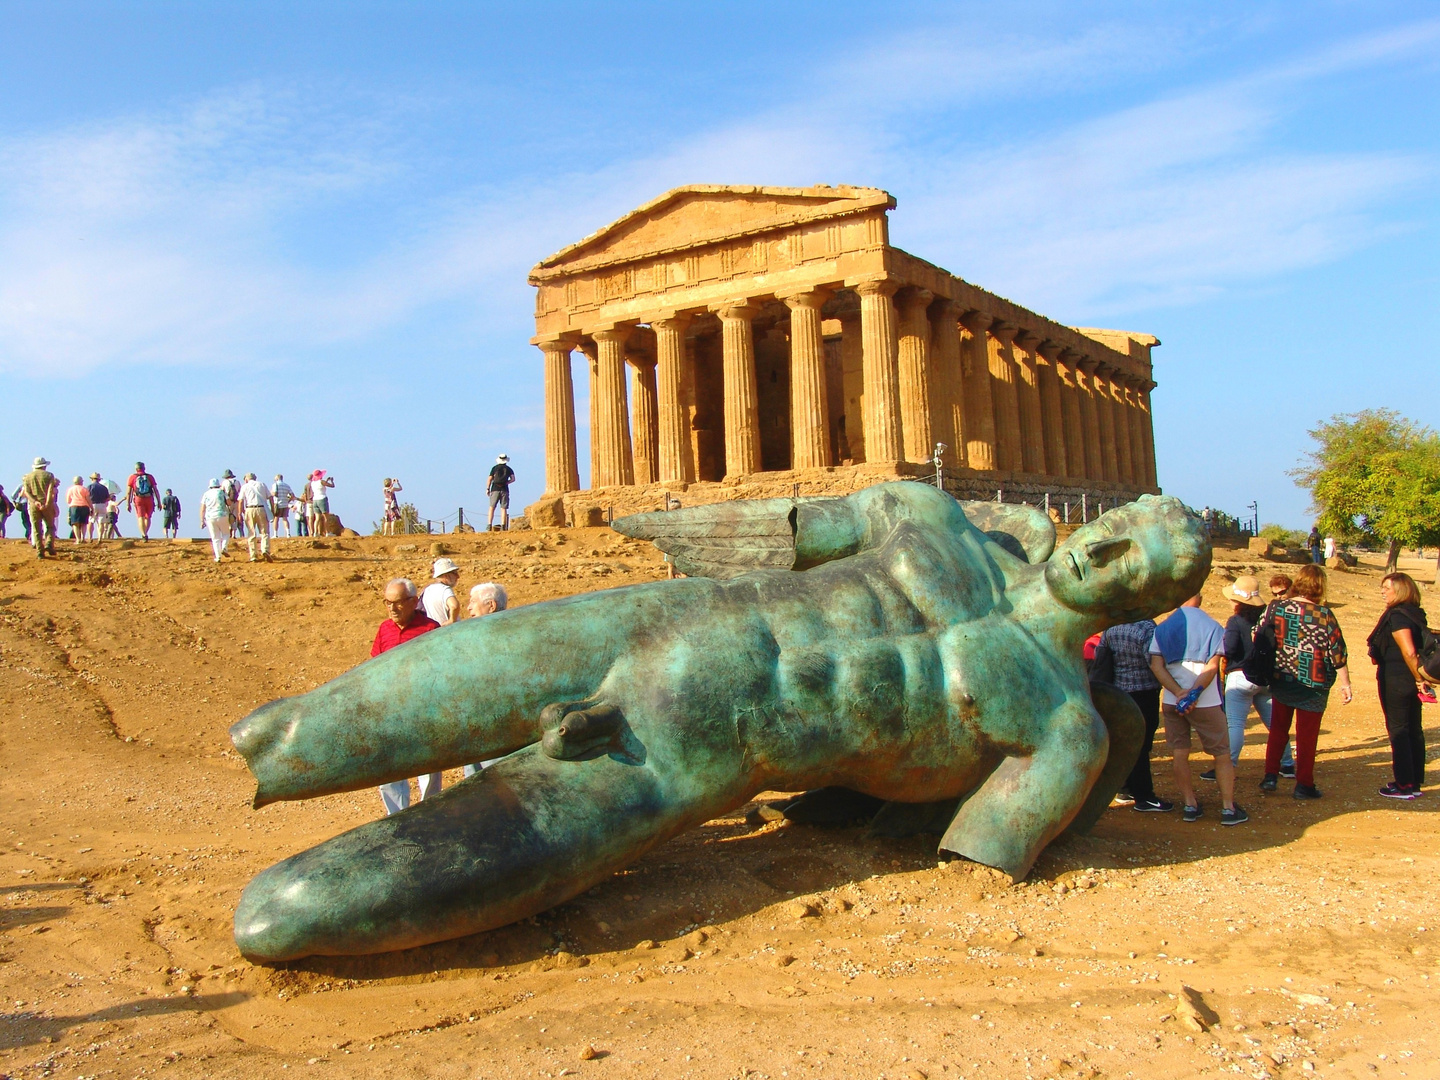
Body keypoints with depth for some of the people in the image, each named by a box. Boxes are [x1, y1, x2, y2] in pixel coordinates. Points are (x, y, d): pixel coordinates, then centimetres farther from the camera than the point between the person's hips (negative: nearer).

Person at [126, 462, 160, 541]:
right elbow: (156, 490, 6)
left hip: (138, 499, -1)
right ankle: (145, 534, 16)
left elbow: (128, 492, 2)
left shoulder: (132, 477, 7)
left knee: (140, 518, -4)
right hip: (149, 499, 1)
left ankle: (144, 535, -20)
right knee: (147, 518, 16)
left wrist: (128, 504, 4)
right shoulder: (150, 477, 10)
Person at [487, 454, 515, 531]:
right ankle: (503, 526, -7)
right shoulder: (509, 469, 9)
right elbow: (513, 479, -2)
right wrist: (506, 482, 8)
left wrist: (487, 489, 6)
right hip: (504, 490, 1)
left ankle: (489, 525, -6)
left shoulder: (495, 468, 6)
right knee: (503, 508, 0)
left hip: (495, 489, -1)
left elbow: (490, 479, 1)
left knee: (492, 508, 3)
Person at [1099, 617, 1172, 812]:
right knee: (1141, 745, -2)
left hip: (1119, 691, 7)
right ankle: (1144, 797, 4)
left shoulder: (1111, 627, 3)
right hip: (1145, 692, -7)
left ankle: (1127, 786, 30)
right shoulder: (1146, 627, -20)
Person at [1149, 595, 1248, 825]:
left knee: (1179, 754, 9)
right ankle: (1228, 807, 9)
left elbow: (1156, 665, -6)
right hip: (1206, 702, -2)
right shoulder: (1213, 627, -2)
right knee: (1222, 754, 9)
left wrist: (1180, 693, -13)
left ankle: (1190, 805, 12)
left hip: (1171, 702, 2)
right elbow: (1212, 666, -13)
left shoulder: (1162, 629, 4)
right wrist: (1194, 693, -18)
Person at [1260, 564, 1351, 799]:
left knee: (1278, 729, 18)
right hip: (1312, 684, -3)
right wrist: (1345, 683, -2)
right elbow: (1337, 651, -10)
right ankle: (1304, 784, 13)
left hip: (1280, 680, 3)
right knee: (1307, 735, 7)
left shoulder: (1277, 608, -4)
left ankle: (1270, 776, 18)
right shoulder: (1323, 614, -13)